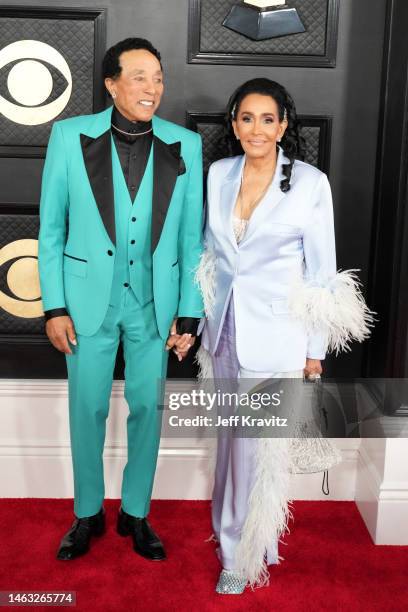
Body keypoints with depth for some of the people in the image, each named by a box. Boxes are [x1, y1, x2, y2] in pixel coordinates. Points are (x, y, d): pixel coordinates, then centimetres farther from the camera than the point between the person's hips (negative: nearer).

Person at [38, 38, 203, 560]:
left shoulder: (185, 145, -2)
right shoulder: (71, 136, -5)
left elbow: (191, 236, 1)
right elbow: (51, 228, -2)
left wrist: (189, 314, -1)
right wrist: (54, 307, -5)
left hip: (153, 302, 1)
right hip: (89, 298, -1)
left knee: (146, 409, 10)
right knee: (87, 409, 10)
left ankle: (136, 512, 30)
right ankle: (88, 513, 30)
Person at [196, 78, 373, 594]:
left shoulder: (310, 183, -11)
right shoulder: (219, 174, 2)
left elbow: (322, 271, -7)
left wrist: (316, 350, -5)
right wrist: (206, 319, 13)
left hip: (276, 335, -4)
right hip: (224, 327, 5)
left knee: (261, 445, 2)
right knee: (231, 436, 16)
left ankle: (243, 556, 20)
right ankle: (236, 528, 39)